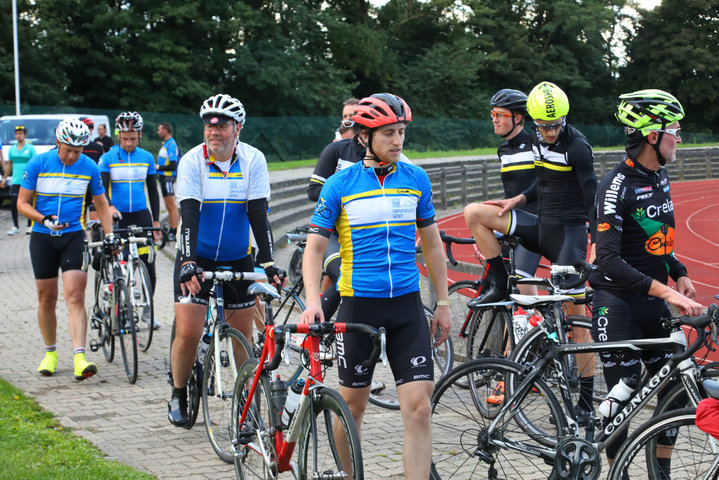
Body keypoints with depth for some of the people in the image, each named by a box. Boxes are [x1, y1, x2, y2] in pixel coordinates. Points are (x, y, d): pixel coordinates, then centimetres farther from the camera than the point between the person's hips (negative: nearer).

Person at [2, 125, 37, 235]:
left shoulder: (30, 148, -1)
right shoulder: (12, 149, 10)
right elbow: (9, 164, 18)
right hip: (15, 181, 3)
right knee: (13, 204, 0)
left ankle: (30, 226, 15)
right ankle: (15, 226, 12)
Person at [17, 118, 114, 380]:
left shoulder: (89, 167, -1)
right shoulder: (38, 164, -6)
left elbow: (101, 202, 12)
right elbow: (22, 203, -3)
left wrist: (109, 234, 2)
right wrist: (44, 220, -20)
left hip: (74, 236, 0)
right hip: (42, 238, 0)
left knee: (75, 297, -13)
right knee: (47, 299, 6)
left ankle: (79, 358, -20)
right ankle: (50, 353, 24)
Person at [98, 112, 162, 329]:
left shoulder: (147, 158, 7)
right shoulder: (107, 158, -2)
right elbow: (101, 188, -9)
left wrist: (156, 222, 8)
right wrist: (109, 207, -29)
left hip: (141, 215, 2)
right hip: (116, 217, -2)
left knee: (148, 266, -2)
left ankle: (148, 310, 13)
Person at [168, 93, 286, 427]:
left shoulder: (253, 160, -10)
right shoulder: (192, 161, -13)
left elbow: (258, 214, -14)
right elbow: (189, 215, -22)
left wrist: (267, 262, -24)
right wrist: (188, 263, -34)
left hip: (238, 259, 2)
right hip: (197, 258, -1)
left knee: (242, 334, 3)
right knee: (188, 332, -10)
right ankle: (178, 396, 12)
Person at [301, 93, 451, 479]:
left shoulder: (416, 179, 5)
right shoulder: (340, 184, -3)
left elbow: (431, 243, 13)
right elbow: (314, 246, -3)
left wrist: (443, 303, 11)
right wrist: (313, 302, -17)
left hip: (407, 304, 2)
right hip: (358, 303, -2)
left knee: (418, 405, -8)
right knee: (353, 403, 10)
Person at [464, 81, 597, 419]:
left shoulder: (577, 147, -15)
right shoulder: (537, 141, 7)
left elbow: (592, 198, -15)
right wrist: (517, 200, 6)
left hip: (568, 232, -7)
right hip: (540, 226, 7)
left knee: (575, 315, -6)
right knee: (473, 213, -6)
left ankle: (586, 399, 3)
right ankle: (501, 286, 4)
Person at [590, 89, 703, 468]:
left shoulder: (660, 176, 7)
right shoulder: (617, 186, -19)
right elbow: (610, 260, -26)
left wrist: (679, 275, 6)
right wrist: (665, 291, -30)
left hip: (655, 305, 8)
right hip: (619, 305, -8)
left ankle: (662, 470, 23)